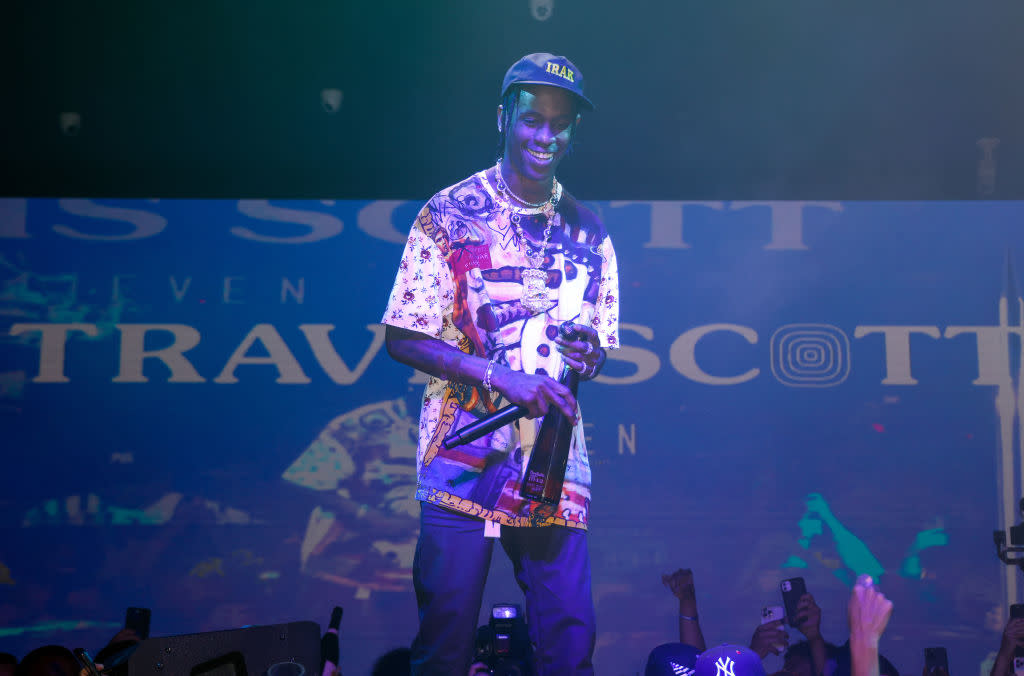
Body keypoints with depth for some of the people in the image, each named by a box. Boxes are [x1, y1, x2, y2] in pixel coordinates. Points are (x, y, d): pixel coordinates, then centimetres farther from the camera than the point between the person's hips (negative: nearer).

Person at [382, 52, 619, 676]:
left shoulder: (589, 232, 12)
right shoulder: (450, 215, 0)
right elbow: (403, 339, -4)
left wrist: (591, 356, -6)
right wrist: (501, 377, -15)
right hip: (463, 464, -3)